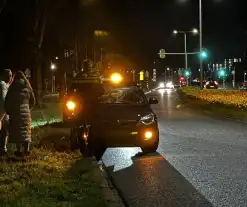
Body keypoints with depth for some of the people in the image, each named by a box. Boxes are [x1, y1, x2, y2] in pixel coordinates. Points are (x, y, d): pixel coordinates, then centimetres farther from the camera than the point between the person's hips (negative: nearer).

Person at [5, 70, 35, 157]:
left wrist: (8, 111, 9)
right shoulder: (27, 88, 4)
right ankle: (26, 149, 6)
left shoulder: (12, 88, -7)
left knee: (16, 131, 3)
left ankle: (19, 150, 2)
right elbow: (33, 101, 10)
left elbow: (7, 101, -5)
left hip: (15, 112, -3)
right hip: (25, 112, 3)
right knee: (26, 131, 10)